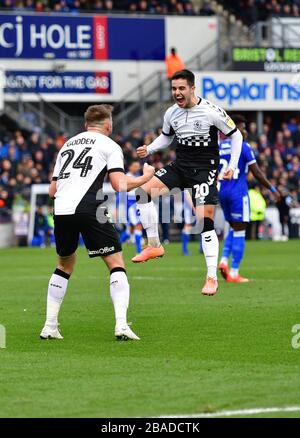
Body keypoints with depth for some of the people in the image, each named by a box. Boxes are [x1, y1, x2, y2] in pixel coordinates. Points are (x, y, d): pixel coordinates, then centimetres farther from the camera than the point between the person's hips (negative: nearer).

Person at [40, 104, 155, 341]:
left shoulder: (67, 145, 26)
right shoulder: (110, 146, 10)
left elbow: (52, 190, 24)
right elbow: (120, 185, -3)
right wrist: (145, 177, 15)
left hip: (61, 209, 5)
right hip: (88, 208, -5)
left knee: (65, 264, 24)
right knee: (116, 263, 2)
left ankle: (50, 326, 19)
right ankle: (121, 324, -14)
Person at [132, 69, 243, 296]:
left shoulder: (212, 112, -14)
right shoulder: (171, 113, 1)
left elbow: (236, 135, -1)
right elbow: (166, 137, 21)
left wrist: (232, 166, -7)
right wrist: (148, 149, 2)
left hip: (205, 169, -5)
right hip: (180, 166, 5)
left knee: (205, 220, -14)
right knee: (144, 190, -14)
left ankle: (212, 277, -8)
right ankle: (154, 245, -5)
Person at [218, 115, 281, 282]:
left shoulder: (219, 147, 9)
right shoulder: (243, 147, -9)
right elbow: (257, 173, -9)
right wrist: (273, 189, 0)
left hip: (222, 192, 6)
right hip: (238, 193, -6)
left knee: (234, 229, 21)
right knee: (239, 233, 0)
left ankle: (224, 261, 2)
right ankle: (234, 273, -1)